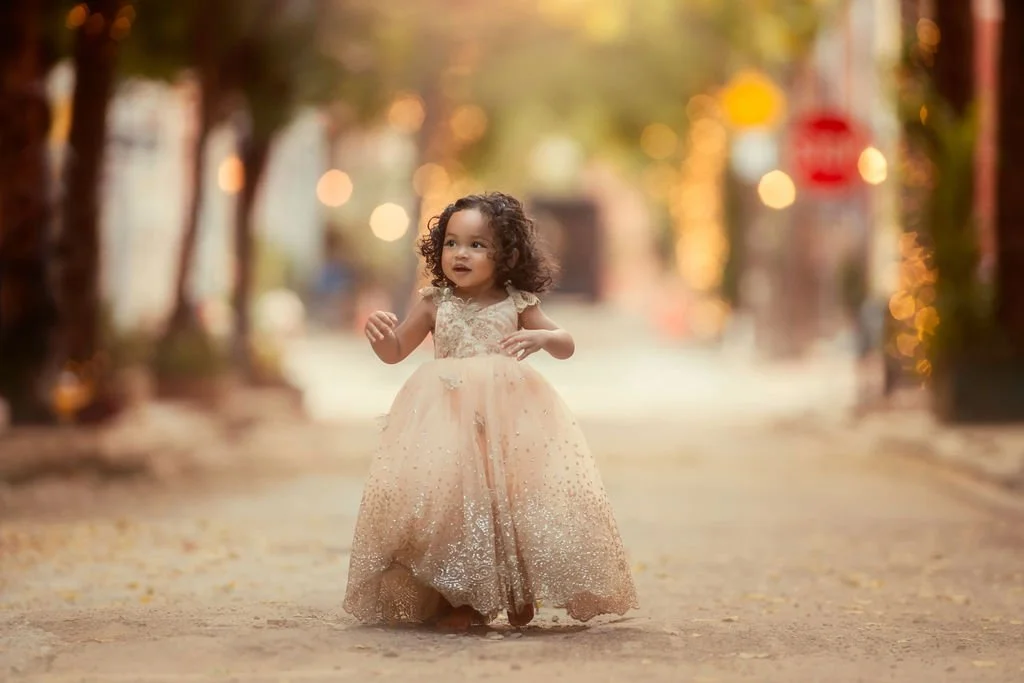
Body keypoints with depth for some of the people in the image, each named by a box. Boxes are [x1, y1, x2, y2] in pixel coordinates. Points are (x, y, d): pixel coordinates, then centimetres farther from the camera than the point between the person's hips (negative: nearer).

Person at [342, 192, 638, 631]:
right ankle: (454, 599, 4)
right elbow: (394, 351, 11)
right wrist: (380, 332, -12)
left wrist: (542, 338, -15)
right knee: (447, 501, -8)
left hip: (511, 419, 0)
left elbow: (567, 346, 8)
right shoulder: (434, 304, 6)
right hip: (446, 421, 0)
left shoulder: (517, 306, 5)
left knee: (514, 500, -7)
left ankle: (519, 593, 12)